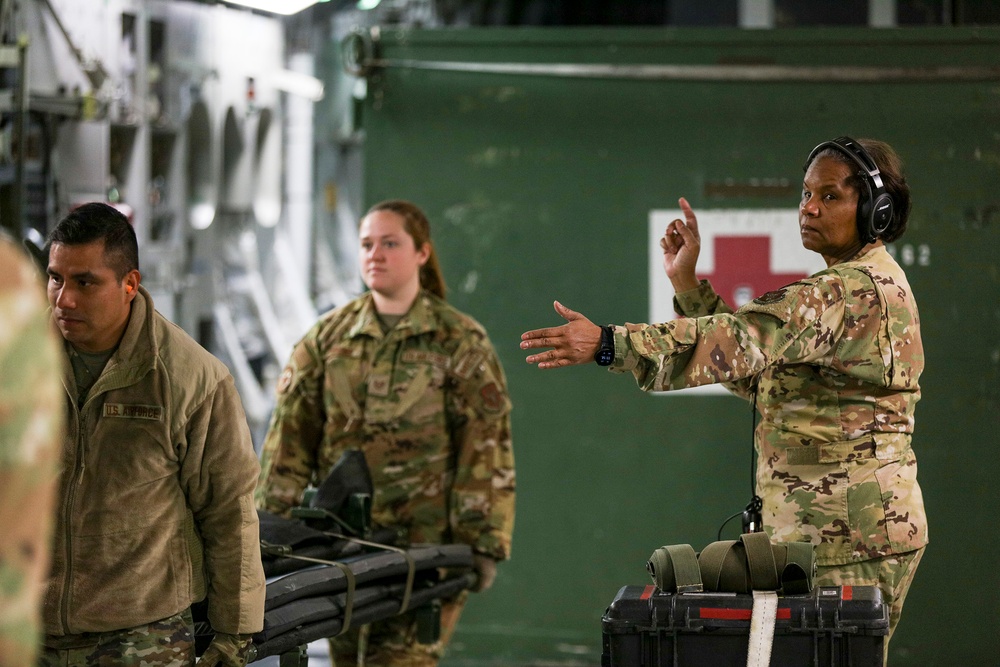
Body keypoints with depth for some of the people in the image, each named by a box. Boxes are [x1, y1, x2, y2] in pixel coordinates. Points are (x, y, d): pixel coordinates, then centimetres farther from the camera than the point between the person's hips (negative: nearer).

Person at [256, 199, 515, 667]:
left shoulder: (460, 342, -1)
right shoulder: (328, 337, 9)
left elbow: (486, 450, -4)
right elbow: (291, 434, 6)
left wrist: (484, 543, -10)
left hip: (427, 541, -4)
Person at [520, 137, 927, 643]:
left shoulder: (859, 289, -16)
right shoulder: (858, 284, 19)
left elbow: (744, 340, -27)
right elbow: (755, 373, 18)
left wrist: (608, 344, -33)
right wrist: (686, 283, 10)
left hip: (849, 531, -11)